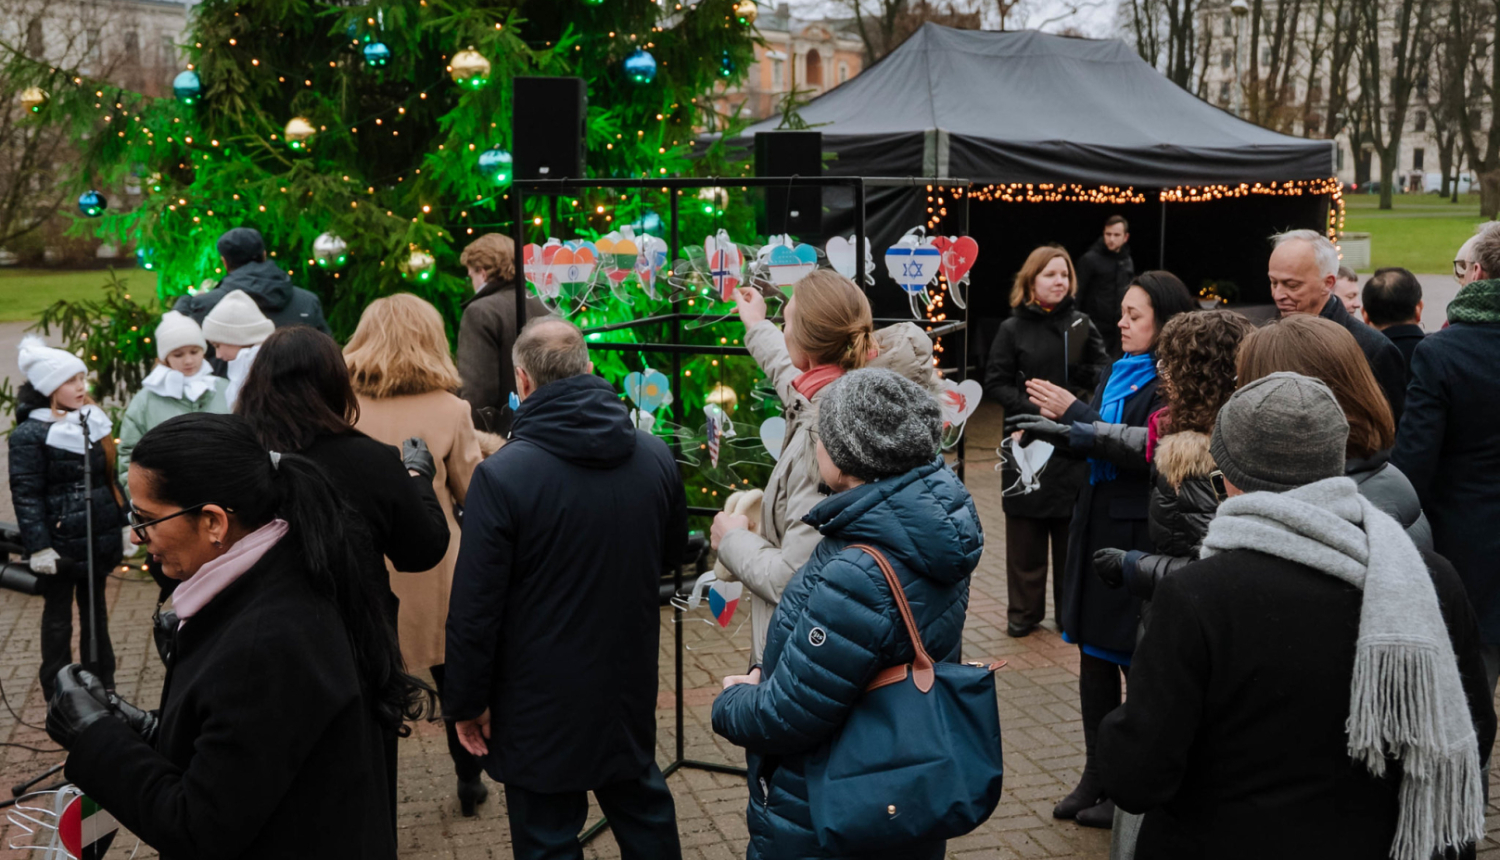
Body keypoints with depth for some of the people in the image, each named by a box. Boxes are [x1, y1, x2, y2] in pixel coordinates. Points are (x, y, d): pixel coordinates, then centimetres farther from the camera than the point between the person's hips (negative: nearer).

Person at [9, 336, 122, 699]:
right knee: (58, 616, 6)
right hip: (61, 542, -5)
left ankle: (103, 685, 25)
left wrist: (123, 524, 13)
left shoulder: (93, 421, 8)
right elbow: (26, 496, -13)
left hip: (99, 537, 6)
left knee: (95, 610, 15)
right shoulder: (29, 434, -11)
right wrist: (39, 548, -16)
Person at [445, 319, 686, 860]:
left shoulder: (502, 476, -20)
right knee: (644, 810, 23)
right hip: (630, 688, 5)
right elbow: (673, 554, 13)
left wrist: (466, 702, -5)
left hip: (541, 703, -5)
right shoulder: (655, 457, -4)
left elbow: (474, 608, -16)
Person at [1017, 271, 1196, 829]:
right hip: (1098, 523, 8)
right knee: (1094, 653, 13)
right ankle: (1096, 775, 25)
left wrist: (1073, 412, -19)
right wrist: (1058, 419, -4)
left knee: (1135, 657, 3)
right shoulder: (1117, 372, 11)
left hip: (1138, 531, -8)